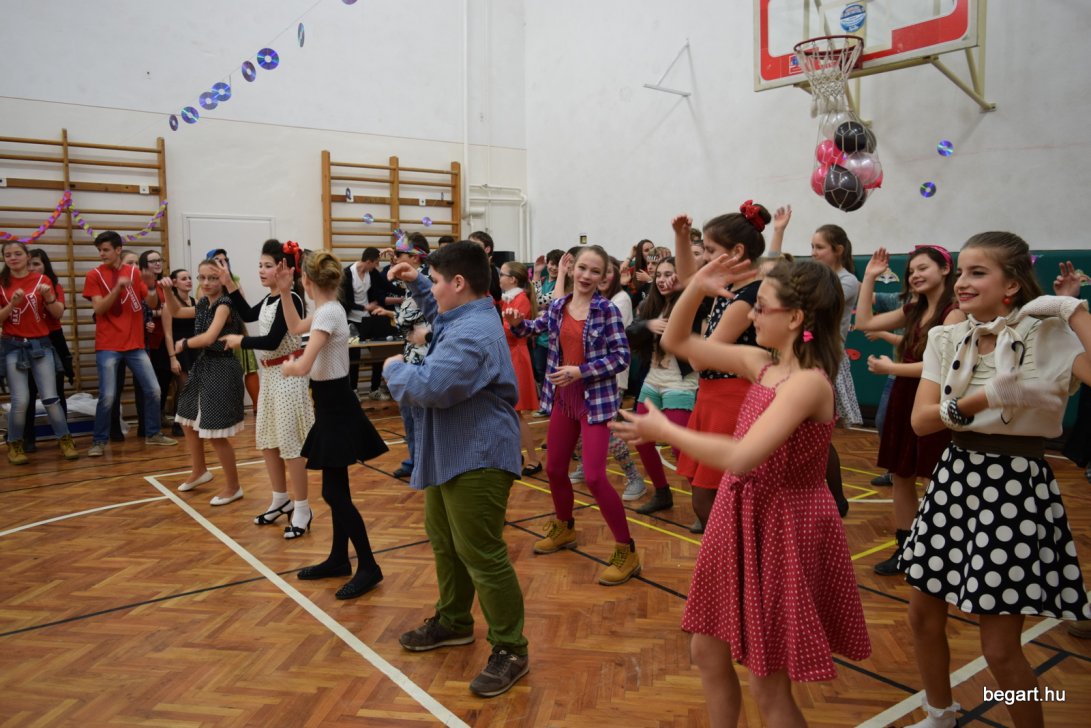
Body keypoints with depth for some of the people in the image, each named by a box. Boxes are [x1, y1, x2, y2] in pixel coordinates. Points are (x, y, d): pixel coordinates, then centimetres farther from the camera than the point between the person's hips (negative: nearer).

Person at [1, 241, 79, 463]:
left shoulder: (42, 280, 3)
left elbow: (58, 314, 2)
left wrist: (49, 297, -16)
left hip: (41, 345, 0)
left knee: (50, 398, -2)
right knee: (21, 400, -5)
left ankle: (65, 440, 10)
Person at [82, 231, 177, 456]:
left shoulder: (134, 272, 6)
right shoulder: (94, 275, -2)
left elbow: (153, 303, 5)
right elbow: (98, 308, -11)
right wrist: (118, 287, -24)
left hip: (135, 344, 3)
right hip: (108, 346, -3)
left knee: (153, 390, 3)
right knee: (107, 396, -8)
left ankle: (152, 434, 19)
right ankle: (99, 441, 7)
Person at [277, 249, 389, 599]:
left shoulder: (328, 313, -20)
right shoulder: (327, 309, 10)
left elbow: (304, 366, -28)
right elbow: (296, 327, 29)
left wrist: (287, 366, -6)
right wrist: (284, 293, 21)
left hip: (336, 406, -10)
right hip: (332, 404, 10)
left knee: (334, 493, -5)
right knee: (335, 489, 16)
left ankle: (368, 567, 3)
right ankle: (339, 559, 27)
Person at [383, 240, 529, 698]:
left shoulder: (474, 334, -25)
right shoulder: (463, 318, 10)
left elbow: (429, 386, -32)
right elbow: (438, 313, 36)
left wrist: (394, 367, -12)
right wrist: (415, 284, 22)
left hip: (477, 459, -12)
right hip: (449, 454, 12)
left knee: (481, 556, -6)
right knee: (444, 541, 23)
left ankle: (511, 650, 7)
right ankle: (454, 621, 40)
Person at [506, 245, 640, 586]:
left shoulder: (607, 311, -12)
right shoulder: (557, 307, 3)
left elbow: (621, 356, -14)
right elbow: (533, 329, 18)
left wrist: (580, 371, -20)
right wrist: (517, 322, -4)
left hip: (594, 400, -6)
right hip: (562, 398, 6)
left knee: (594, 477, -11)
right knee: (554, 469, 16)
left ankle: (626, 551, 3)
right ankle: (564, 529, 40)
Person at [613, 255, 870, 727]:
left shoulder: (808, 382, -23)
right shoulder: (762, 363, 2)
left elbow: (741, 458, -33)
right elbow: (676, 341, 9)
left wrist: (663, 431, -23)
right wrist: (696, 288, -6)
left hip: (784, 527, -8)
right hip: (742, 517, 8)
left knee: (768, 686, 6)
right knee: (707, 651, 19)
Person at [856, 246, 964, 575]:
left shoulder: (954, 312, -11)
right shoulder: (913, 311, 12)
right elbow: (864, 322, 11)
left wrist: (890, 368, -11)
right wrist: (869, 278, 9)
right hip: (905, 401, 8)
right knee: (900, 476, 11)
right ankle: (905, 549, 22)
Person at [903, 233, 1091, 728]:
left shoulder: (1048, 334, -10)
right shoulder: (946, 339, 2)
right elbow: (921, 420, -8)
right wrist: (988, 397, -22)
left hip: (1017, 487, -5)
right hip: (954, 479, 5)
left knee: (1000, 649, 0)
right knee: (923, 615, 15)